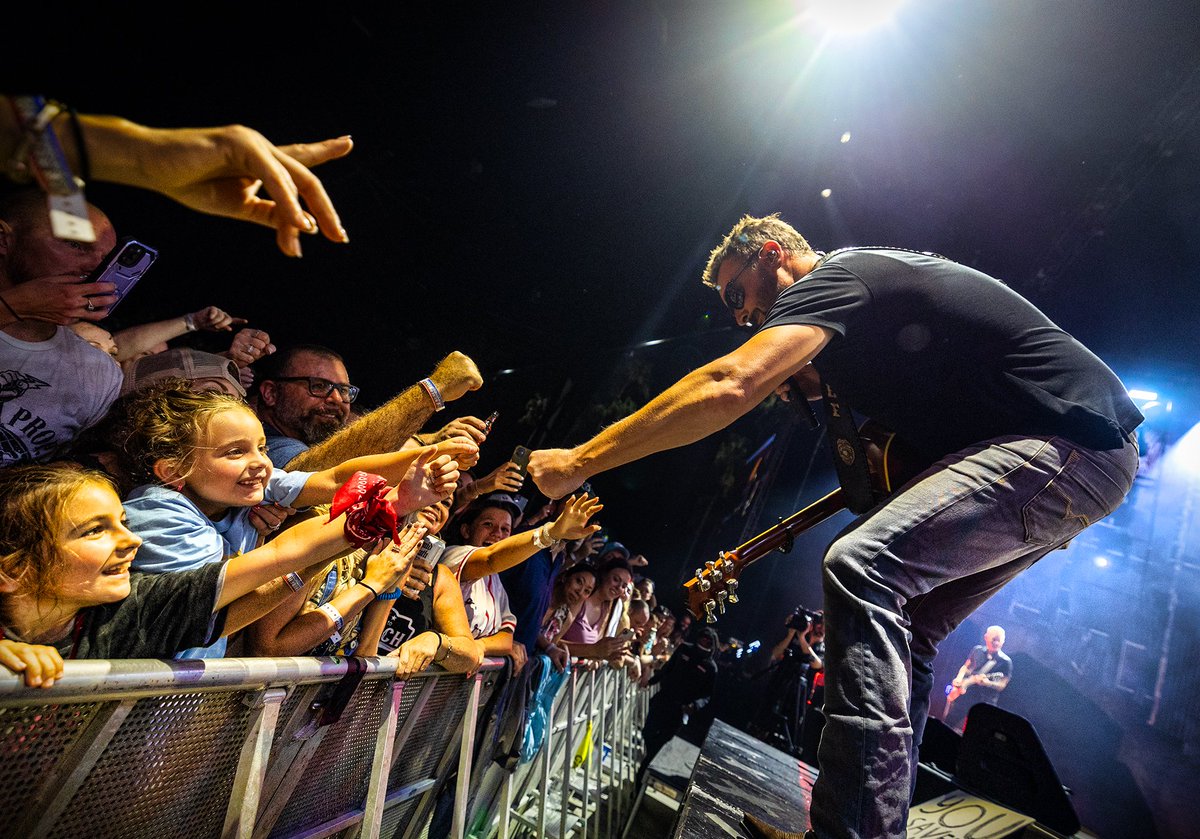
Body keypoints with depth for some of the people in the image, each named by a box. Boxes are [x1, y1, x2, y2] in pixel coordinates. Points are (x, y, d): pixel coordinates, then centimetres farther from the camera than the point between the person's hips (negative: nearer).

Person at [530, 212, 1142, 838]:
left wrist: (577, 462, -25)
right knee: (900, 635, 8)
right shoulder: (875, 274, 18)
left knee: (859, 566, -27)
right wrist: (810, 381, 7)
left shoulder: (831, 278, -13)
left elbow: (728, 387, -30)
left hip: (1073, 437, -10)